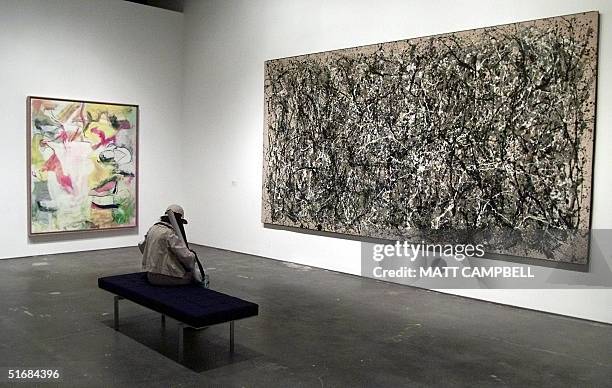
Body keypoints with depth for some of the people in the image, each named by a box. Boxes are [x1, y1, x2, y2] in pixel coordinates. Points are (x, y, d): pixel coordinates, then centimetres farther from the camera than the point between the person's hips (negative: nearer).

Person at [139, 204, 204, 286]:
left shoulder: (152, 228, 7)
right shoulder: (171, 233, -19)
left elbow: (141, 246, 23)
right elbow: (186, 257, -24)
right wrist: (192, 255, -2)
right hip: (167, 278, -9)